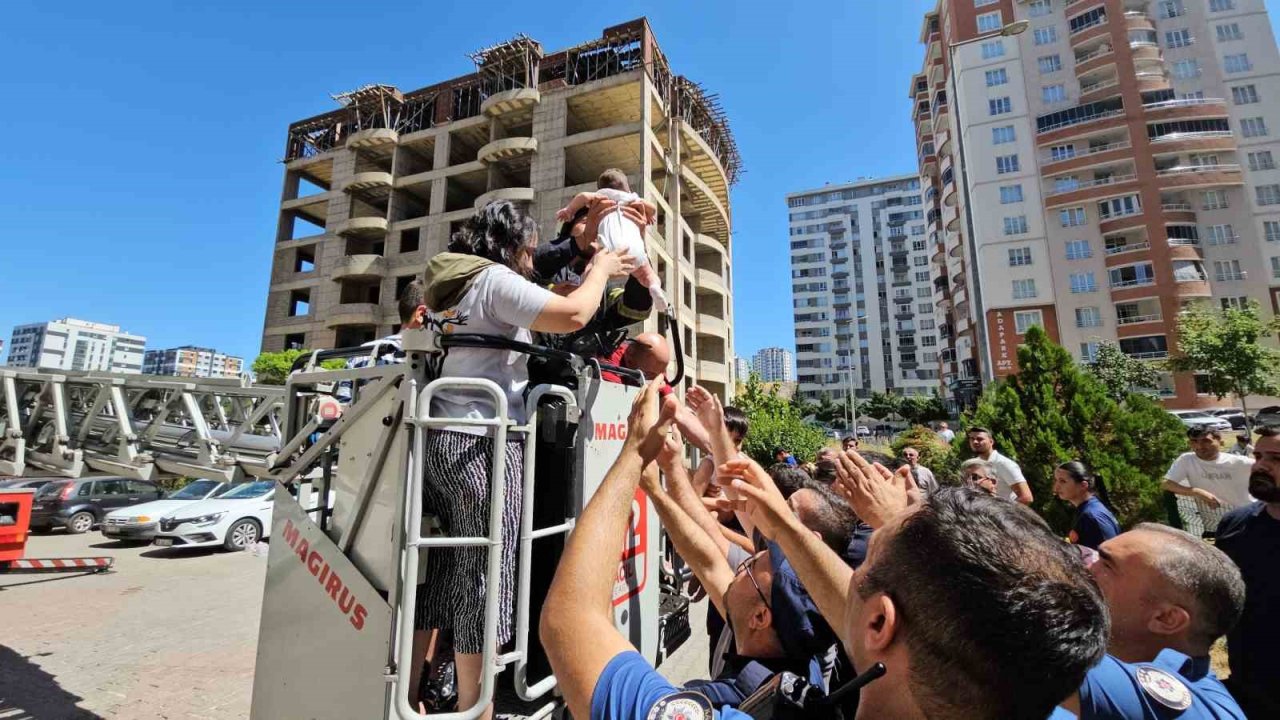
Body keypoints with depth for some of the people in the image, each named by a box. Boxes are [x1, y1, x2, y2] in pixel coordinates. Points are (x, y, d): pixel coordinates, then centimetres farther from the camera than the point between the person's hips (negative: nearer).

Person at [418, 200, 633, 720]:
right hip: (482, 444, -9)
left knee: (434, 577, 15)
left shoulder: (443, 285, 20)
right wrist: (601, 269, 1)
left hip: (439, 438, 9)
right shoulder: (495, 279, -7)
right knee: (482, 583, -1)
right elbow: (573, 316, -16)